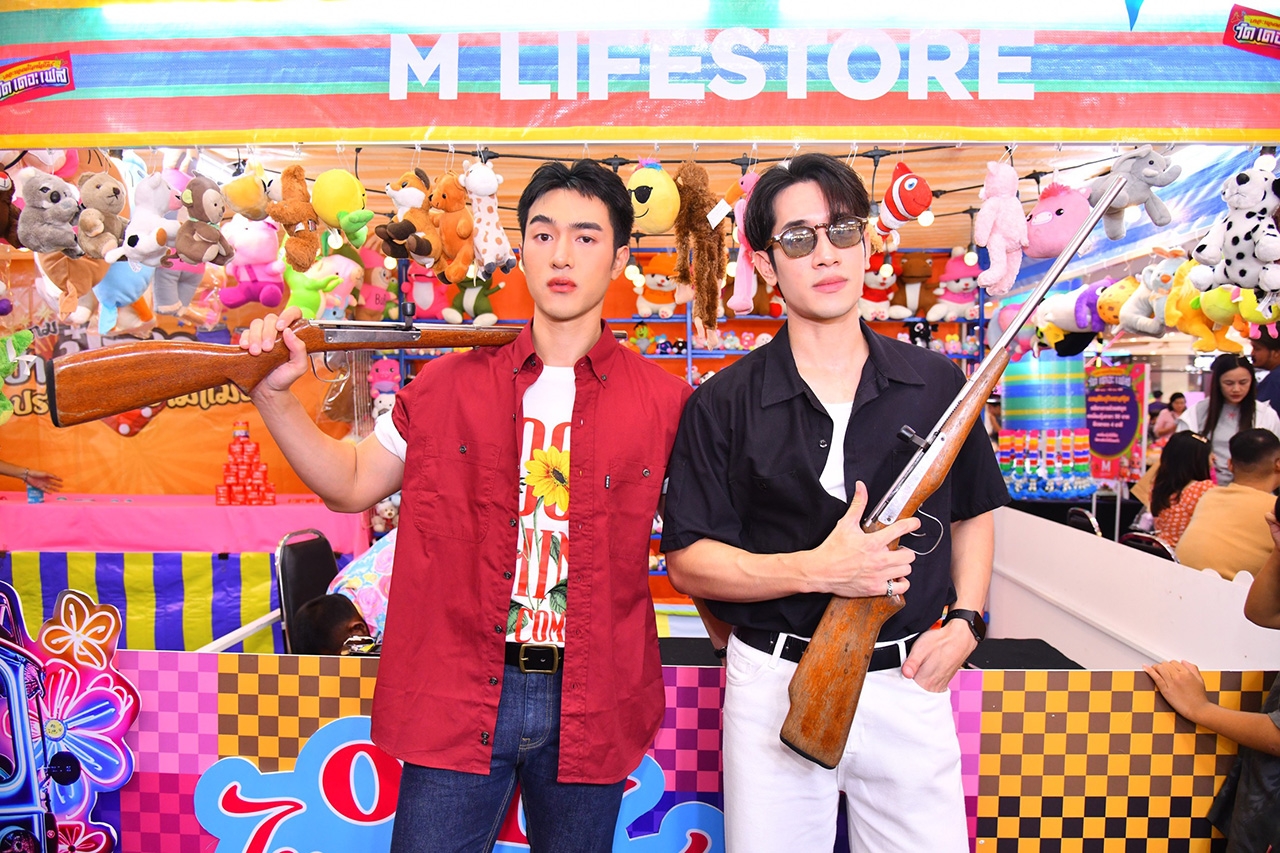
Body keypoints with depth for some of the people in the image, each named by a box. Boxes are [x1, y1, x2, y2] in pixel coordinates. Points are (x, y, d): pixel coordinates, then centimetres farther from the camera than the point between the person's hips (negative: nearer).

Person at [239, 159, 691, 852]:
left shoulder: (665, 402, -1)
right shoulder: (448, 385, 2)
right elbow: (350, 483, 8)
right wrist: (275, 395, -3)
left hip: (591, 709, 1)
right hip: (455, 701, 0)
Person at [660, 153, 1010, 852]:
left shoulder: (937, 387, 3)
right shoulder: (723, 404, -6)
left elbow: (973, 514, 16)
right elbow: (688, 561, -7)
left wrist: (964, 620, 1)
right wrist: (818, 569, -19)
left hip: (908, 685, 2)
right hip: (775, 686, -2)